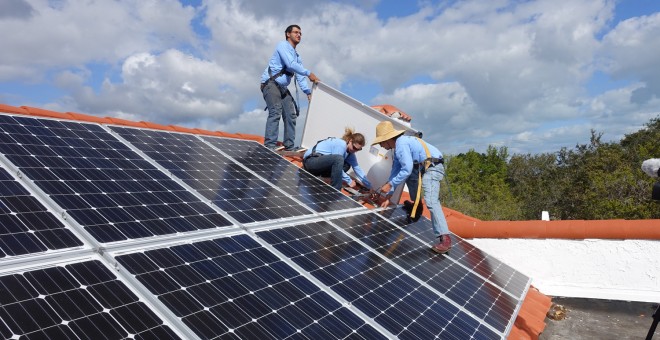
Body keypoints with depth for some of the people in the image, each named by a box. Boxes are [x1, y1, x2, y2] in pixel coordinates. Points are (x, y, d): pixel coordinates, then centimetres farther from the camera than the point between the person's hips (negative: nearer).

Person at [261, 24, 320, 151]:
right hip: (270, 83, -9)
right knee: (276, 112, -23)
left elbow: (299, 76, 16)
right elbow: (291, 65, -16)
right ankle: (270, 145, -27)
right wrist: (309, 73, -15)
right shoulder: (283, 45, -2)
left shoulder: (297, 56, 23)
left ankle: (289, 145, 6)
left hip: (282, 87, 9)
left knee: (291, 113, 2)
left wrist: (308, 91, 3)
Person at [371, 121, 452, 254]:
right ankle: (416, 204, 36)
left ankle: (445, 238, -31)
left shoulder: (401, 144, -16)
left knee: (431, 200, -25)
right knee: (401, 173, 30)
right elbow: (395, 171, 17)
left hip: (432, 167, -11)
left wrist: (390, 185, -14)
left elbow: (407, 169, -22)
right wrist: (388, 196, 15)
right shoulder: (397, 148, 17)